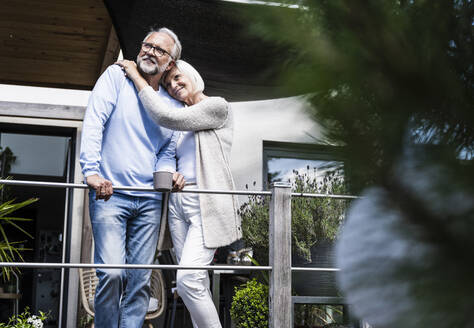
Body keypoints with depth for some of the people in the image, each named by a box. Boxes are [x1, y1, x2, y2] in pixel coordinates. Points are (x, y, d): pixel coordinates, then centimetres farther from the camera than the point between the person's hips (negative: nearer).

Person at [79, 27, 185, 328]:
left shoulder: (173, 106, 13)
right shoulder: (116, 77, 3)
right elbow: (94, 122, -8)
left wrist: (168, 173, -8)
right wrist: (91, 170, -21)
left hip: (150, 200, 4)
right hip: (109, 193, -4)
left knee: (141, 278, 4)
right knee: (112, 272, -15)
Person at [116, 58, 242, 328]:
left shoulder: (218, 106, -3)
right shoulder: (185, 120, 21)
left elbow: (167, 117, -13)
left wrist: (137, 77, -6)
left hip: (207, 204, -8)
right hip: (178, 202, 8)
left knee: (188, 280, -20)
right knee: (197, 284, 4)